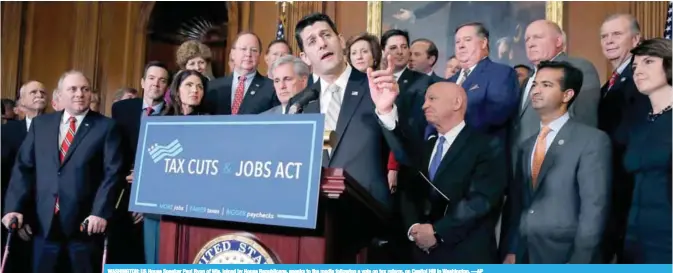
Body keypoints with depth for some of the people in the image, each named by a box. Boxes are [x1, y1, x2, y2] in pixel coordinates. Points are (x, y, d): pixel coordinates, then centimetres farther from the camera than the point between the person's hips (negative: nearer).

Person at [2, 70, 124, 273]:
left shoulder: (106, 127, 0)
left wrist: (100, 212, -17)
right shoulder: (40, 124, 12)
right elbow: (23, 167, 9)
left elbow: (113, 173, -8)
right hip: (45, 222, 3)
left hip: (85, 223, -3)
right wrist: (14, 207, -1)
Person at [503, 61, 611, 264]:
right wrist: (511, 251, 3)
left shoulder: (593, 140, -7)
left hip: (564, 257, -5)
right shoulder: (526, 146, 12)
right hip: (523, 257, 6)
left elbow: (594, 208, -13)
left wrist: (578, 263, -17)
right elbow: (517, 204, 11)